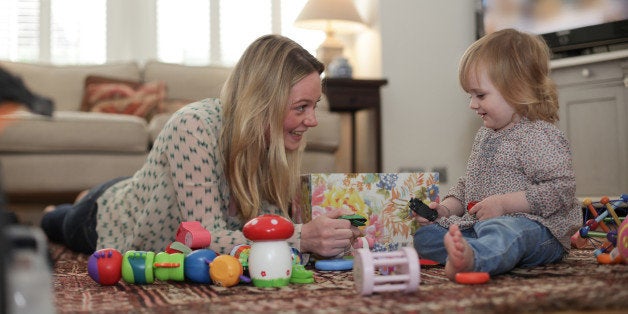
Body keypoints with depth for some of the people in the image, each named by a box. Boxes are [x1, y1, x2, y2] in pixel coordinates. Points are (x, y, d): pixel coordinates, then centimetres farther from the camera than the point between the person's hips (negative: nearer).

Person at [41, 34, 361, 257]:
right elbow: (207, 238, -46)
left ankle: (81, 200, 63)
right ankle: (53, 211, 61)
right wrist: (301, 238, -54)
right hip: (105, 224, -5)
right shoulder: (195, 126, -43)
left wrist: (334, 236, -39)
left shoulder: (271, 144, -24)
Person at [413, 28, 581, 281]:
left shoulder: (540, 137, -10)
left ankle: (470, 259, -74)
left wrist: (504, 203, -23)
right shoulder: (485, 135, 19)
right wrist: (445, 208, 7)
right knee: (424, 232, -1)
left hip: (533, 226, -9)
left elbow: (562, 189, -19)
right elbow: (467, 185, 27)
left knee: (502, 232, -43)